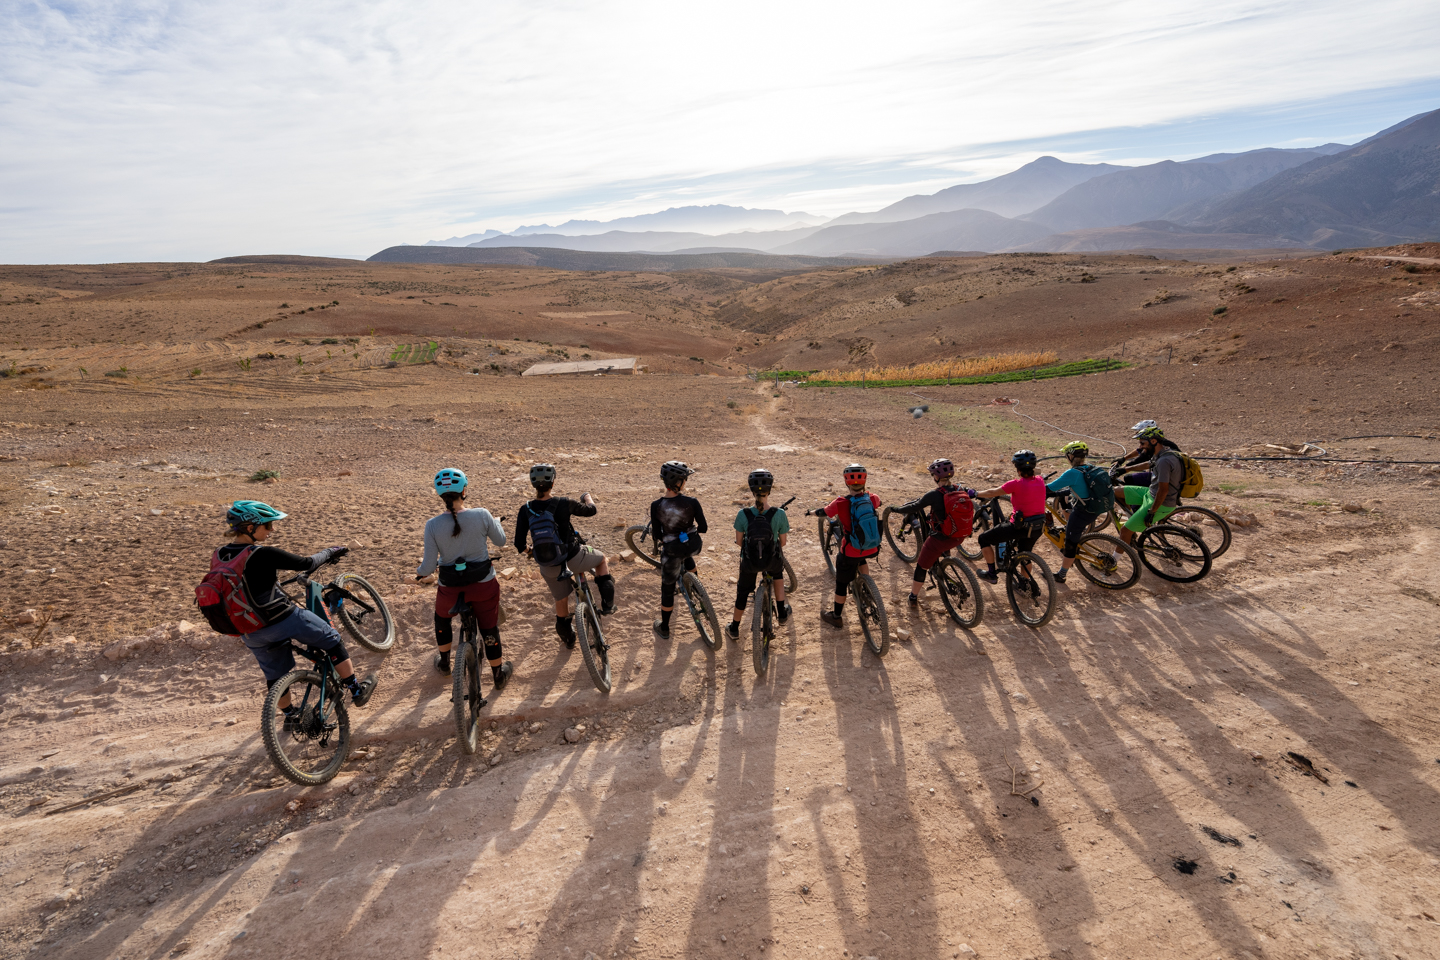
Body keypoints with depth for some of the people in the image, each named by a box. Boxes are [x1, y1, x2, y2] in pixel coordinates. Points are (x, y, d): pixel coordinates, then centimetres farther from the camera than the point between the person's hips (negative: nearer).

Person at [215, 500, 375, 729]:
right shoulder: (262, 554, -24)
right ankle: (357, 690, 20)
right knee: (332, 640, 13)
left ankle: (290, 715, 43)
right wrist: (329, 552, 0)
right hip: (283, 620, -7)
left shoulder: (218, 557, -1)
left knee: (274, 672, 25)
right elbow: (308, 564, -19)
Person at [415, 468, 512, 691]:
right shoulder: (481, 515, -17)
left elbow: (428, 566, -11)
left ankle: (443, 661, 53)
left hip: (450, 588, 1)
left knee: (442, 618, 33)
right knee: (489, 628, 20)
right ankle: (499, 674, 36)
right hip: (483, 584, 0)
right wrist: (494, 522, 21)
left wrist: (420, 570, 14)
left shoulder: (432, 525, -16)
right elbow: (501, 541, 0)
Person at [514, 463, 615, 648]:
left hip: (549, 567, 3)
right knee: (602, 559, 27)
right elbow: (591, 510, 1)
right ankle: (607, 604, 20)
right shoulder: (563, 504, -17)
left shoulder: (526, 510, -9)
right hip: (573, 559, -3)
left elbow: (519, 544, -5)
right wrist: (588, 497, 24)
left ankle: (567, 638, 43)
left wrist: (529, 551, 19)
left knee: (561, 600, 25)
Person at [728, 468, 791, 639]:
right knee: (778, 573, 37)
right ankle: (782, 612, 41)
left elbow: (739, 541, -7)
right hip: (773, 561, 0)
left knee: (742, 593, 25)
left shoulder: (743, 514, -21)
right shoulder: (779, 514, -22)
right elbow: (782, 542, -8)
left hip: (749, 561, 0)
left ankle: (734, 628, 43)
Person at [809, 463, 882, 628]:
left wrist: (812, 511, 20)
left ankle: (836, 617, 31)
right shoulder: (873, 499, -9)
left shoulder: (840, 503, -20)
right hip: (872, 549, 4)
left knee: (841, 583, 16)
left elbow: (821, 512, -2)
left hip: (850, 552, -4)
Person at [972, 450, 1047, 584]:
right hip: (1038, 528, 7)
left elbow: (992, 493, -9)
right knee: (1024, 552, 34)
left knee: (984, 539, 11)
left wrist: (975, 494, 7)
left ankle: (992, 574, 17)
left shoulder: (1016, 484, -18)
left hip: (1020, 527, -7)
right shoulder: (1039, 481, 0)